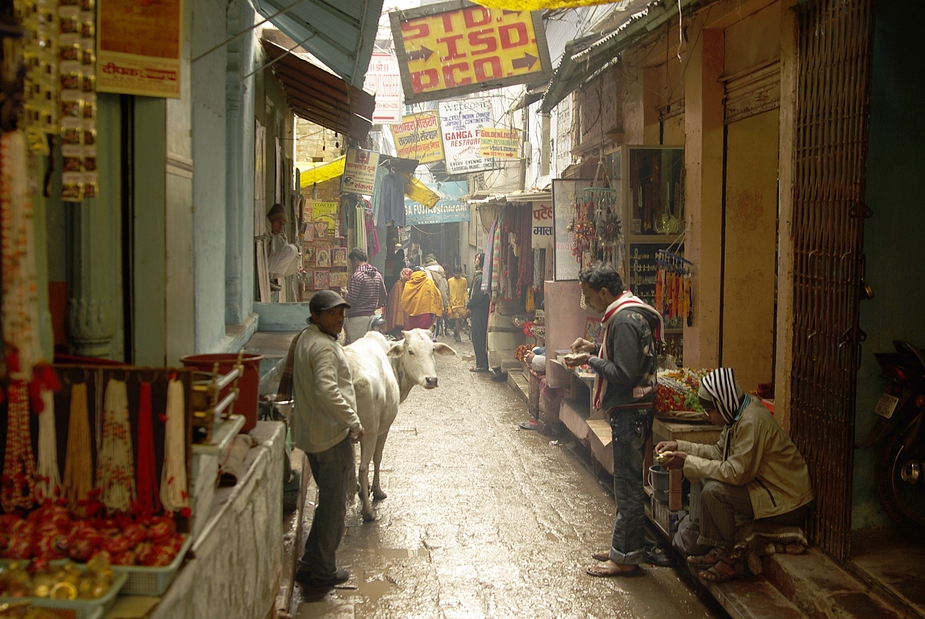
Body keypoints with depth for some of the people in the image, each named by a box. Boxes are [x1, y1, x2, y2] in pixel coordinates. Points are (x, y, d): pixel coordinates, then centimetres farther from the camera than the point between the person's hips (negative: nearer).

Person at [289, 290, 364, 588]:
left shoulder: (303, 339, 11)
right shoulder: (324, 346, -20)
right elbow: (327, 391, -31)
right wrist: (355, 423, -23)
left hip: (309, 433, 10)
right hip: (331, 434, -10)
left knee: (329, 499, 21)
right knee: (333, 505, 2)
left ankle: (309, 565, 28)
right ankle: (323, 572, 12)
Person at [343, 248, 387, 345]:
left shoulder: (357, 276, -13)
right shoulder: (377, 275, 10)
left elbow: (350, 301, -16)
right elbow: (384, 298, 14)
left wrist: (346, 292, 4)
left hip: (357, 318, -8)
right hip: (371, 315, 8)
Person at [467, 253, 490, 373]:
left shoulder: (480, 277, -16)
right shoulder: (478, 275, 17)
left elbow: (478, 295, -19)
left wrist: (469, 306, -8)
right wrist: (470, 305, 8)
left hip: (479, 310, -10)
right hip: (478, 310, 10)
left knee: (478, 337, -7)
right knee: (477, 337, 13)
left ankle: (482, 365, -4)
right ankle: (481, 363, 17)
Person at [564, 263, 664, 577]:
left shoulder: (624, 319, -20)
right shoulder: (631, 311, 12)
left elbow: (624, 374, -24)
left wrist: (590, 360, -13)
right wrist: (595, 349, 10)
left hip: (630, 412, -11)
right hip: (632, 409, 11)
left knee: (628, 484, -2)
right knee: (627, 481, 16)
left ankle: (626, 557, 7)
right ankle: (624, 547, 26)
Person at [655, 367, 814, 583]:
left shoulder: (751, 421, -25)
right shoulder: (738, 414, 4)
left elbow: (737, 473, -29)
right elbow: (719, 451, 12)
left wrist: (687, 462, -22)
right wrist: (679, 446, 5)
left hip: (785, 502, -10)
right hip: (765, 485, 10)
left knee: (713, 490, -23)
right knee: (706, 478, 10)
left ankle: (733, 559, -6)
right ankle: (719, 550, 10)